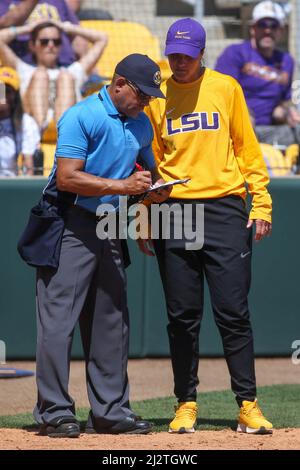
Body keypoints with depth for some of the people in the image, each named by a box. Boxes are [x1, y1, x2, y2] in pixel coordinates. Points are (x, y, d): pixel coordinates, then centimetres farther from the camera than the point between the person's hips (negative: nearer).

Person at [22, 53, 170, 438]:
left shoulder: (141, 125, 12)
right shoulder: (81, 117, -13)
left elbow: (150, 168, 25)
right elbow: (66, 178, -21)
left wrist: (157, 188, 1)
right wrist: (122, 185, -26)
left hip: (107, 229, 8)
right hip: (69, 228, -8)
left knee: (111, 320, 10)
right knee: (59, 319, -9)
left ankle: (109, 412, 16)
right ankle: (55, 412, -8)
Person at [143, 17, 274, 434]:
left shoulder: (226, 87, 7)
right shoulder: (156, 96, 9)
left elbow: (247, 147, 8)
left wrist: (261, 203, 0)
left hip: (224, 209, -1)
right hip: (174, 211, 1)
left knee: (233, 312, -5)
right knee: (182, 316, 3)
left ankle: (248, 403, -1)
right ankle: (186, 404, 11)